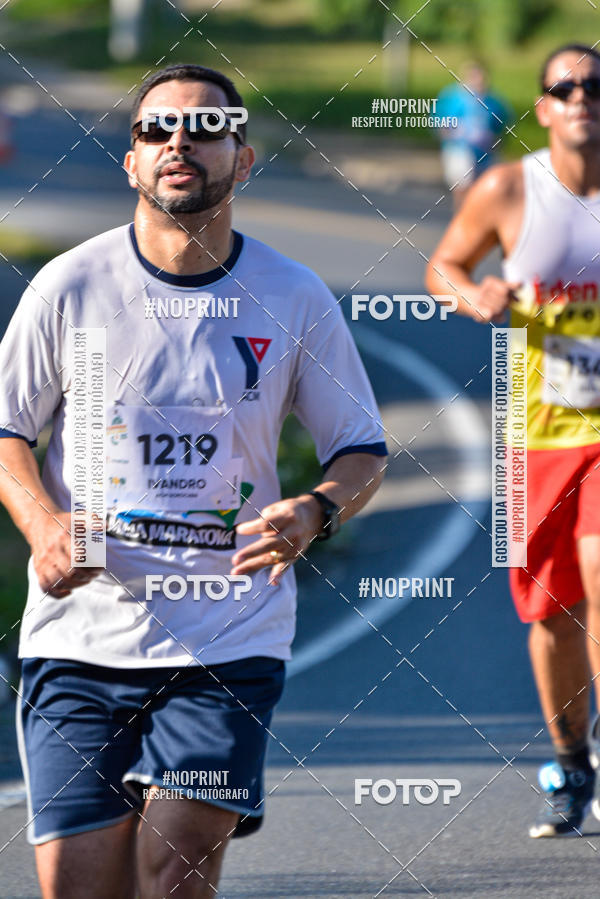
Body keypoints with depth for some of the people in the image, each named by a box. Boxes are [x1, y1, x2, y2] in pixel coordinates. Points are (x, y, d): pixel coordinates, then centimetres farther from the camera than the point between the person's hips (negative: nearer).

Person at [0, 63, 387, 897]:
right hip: (80, 633, 1)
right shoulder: (70, 287, -1)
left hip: (230, 639, 0)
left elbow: (362, 447, 10)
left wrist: (315, 512, -12)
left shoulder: (295, 298, 1)